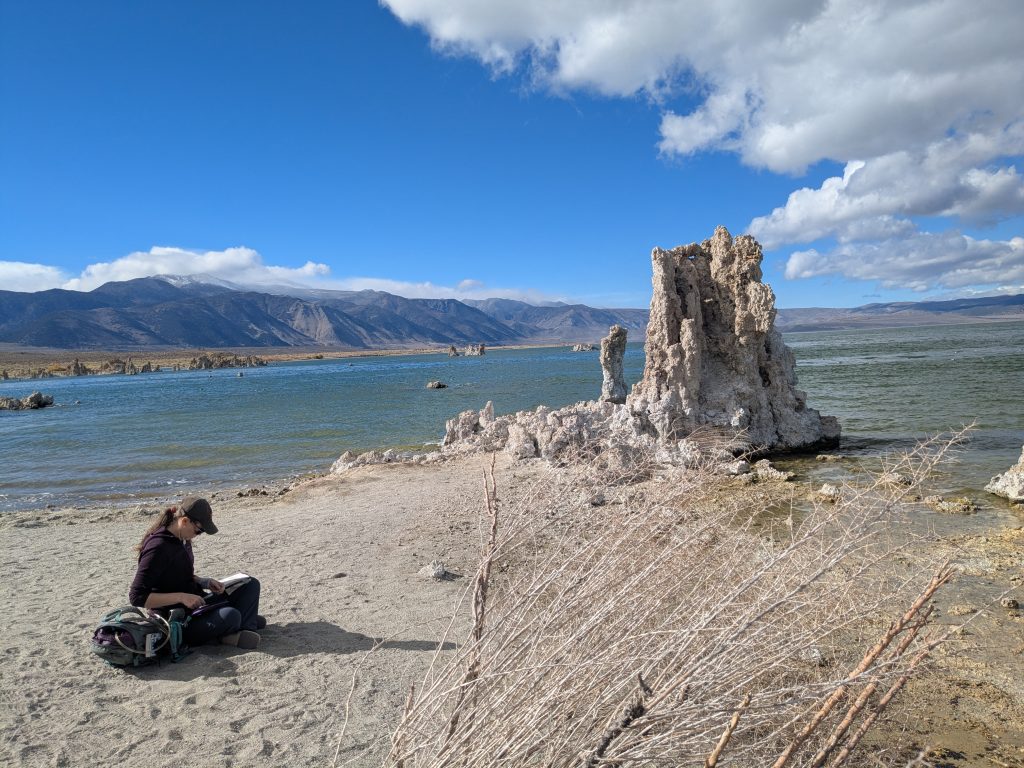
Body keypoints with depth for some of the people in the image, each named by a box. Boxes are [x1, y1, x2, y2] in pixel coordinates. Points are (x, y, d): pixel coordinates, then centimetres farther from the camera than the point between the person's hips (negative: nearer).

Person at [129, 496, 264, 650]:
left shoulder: (183, 540, 7)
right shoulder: (158, 547, -21)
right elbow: (137, 596, -24)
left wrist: (205, 582, 2)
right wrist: (181, 597, -27)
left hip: (196, 605, 10)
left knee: (251, 585, 0)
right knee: (230, 615, -37)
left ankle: (245, 629, -20)